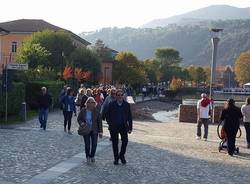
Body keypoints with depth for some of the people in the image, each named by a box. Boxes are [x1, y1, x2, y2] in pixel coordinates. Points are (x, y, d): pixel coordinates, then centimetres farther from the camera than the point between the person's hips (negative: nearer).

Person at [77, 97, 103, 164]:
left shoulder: (96, 112, -6)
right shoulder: (83, 111, -3)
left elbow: (100, 122, -2)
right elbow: (78, 118, 8)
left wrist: (100, 131, -4)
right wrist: (81, 123, -15)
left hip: (94, 131, 0)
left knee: (94, 144, 1)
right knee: (87, 144, 2)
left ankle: (92, 156, 24)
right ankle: (88, 157, 20)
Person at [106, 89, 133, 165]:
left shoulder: (126, 105, 2)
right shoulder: (111, 105, -1)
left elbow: (129, 117, 5)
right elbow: (108, 116, 4)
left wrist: (130, 127, 2)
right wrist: (110, 124, -8)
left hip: (124, 126, 1)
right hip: (114, 127, -1)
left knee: (125, 141, -6)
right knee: (115, 143, 6)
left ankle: (121, 155, 17)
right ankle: (116, 158, 20)